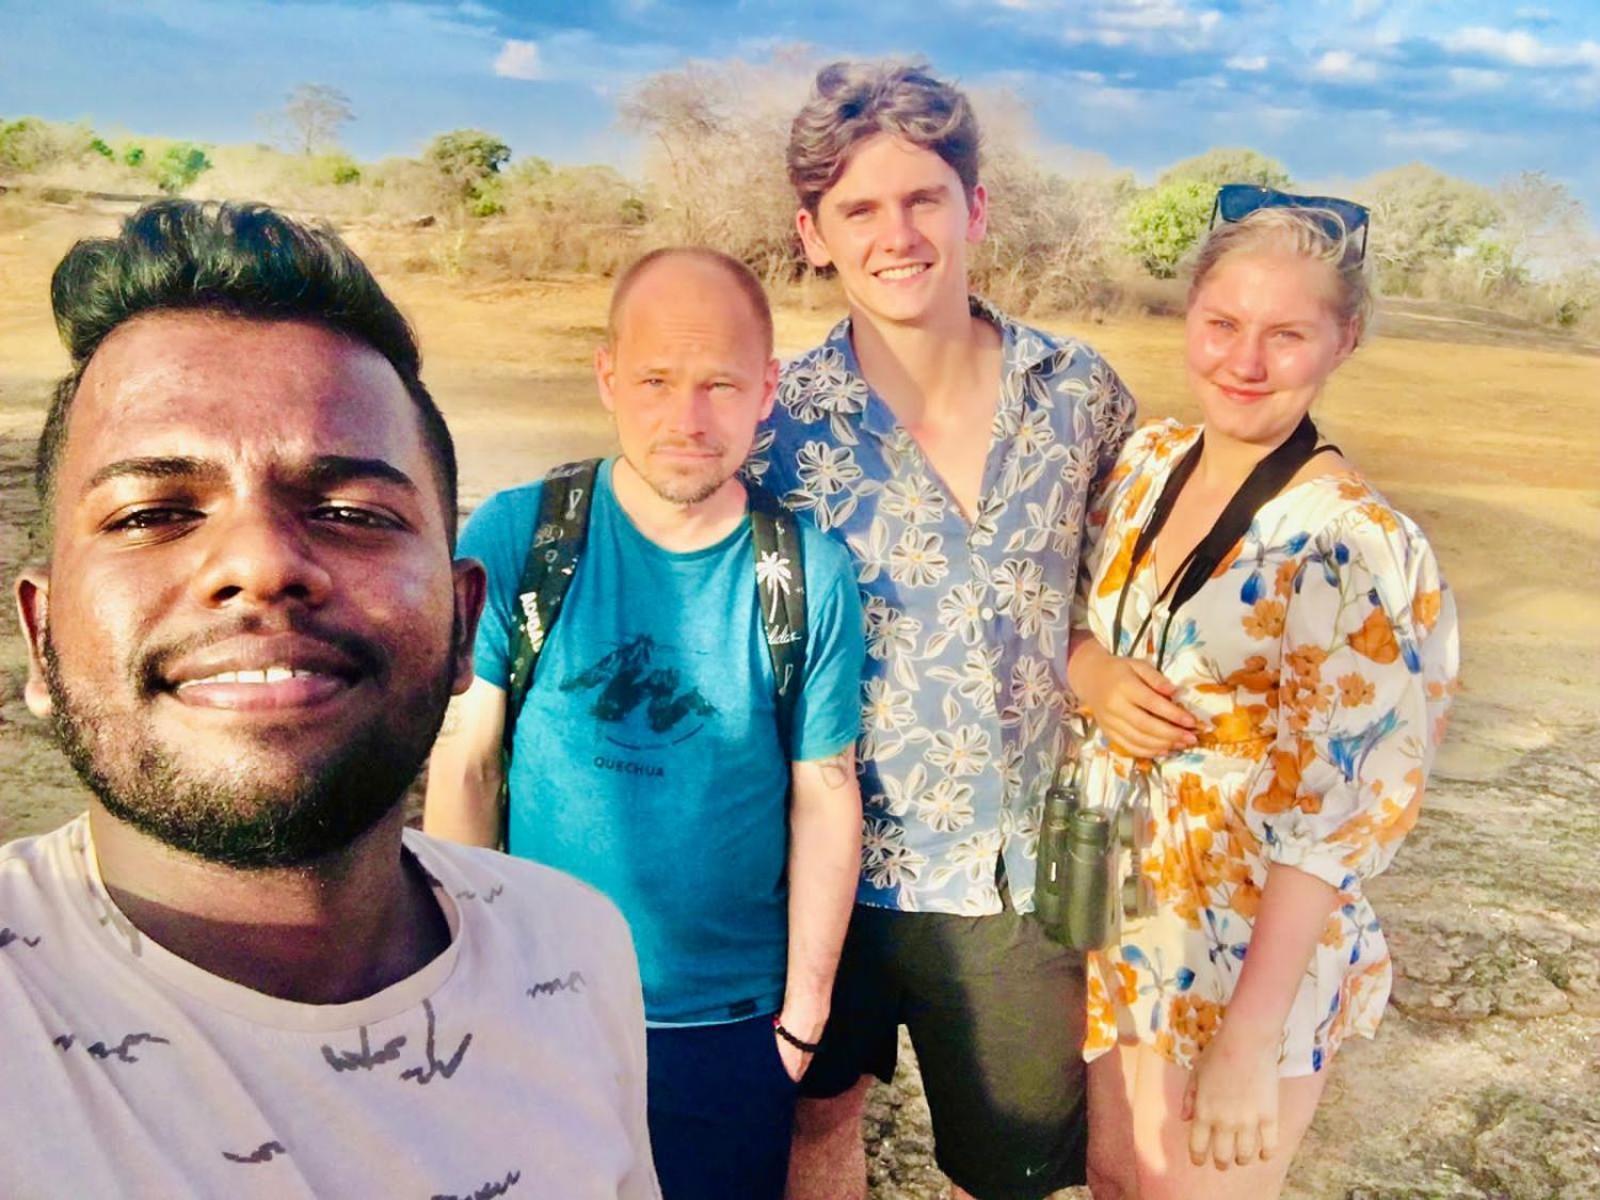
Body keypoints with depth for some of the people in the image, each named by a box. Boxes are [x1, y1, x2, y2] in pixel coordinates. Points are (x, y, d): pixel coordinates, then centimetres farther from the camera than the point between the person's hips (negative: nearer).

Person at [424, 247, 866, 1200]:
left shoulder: (809, 573, -11)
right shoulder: (514, 538, -12)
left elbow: (825, 795, -5)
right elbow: (464, 768, -6)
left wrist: (806, 1008, -1)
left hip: (733, 1023, 0)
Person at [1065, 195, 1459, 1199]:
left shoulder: (1358, 549, -23)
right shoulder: (1149, 462, -3)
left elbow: (1328, 822, -22)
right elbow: (1073, 618, 10)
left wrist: (1248, 1046, -20)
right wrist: (1095, 672, -13)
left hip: (1245, 957, -6)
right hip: (1115, 921, 6)